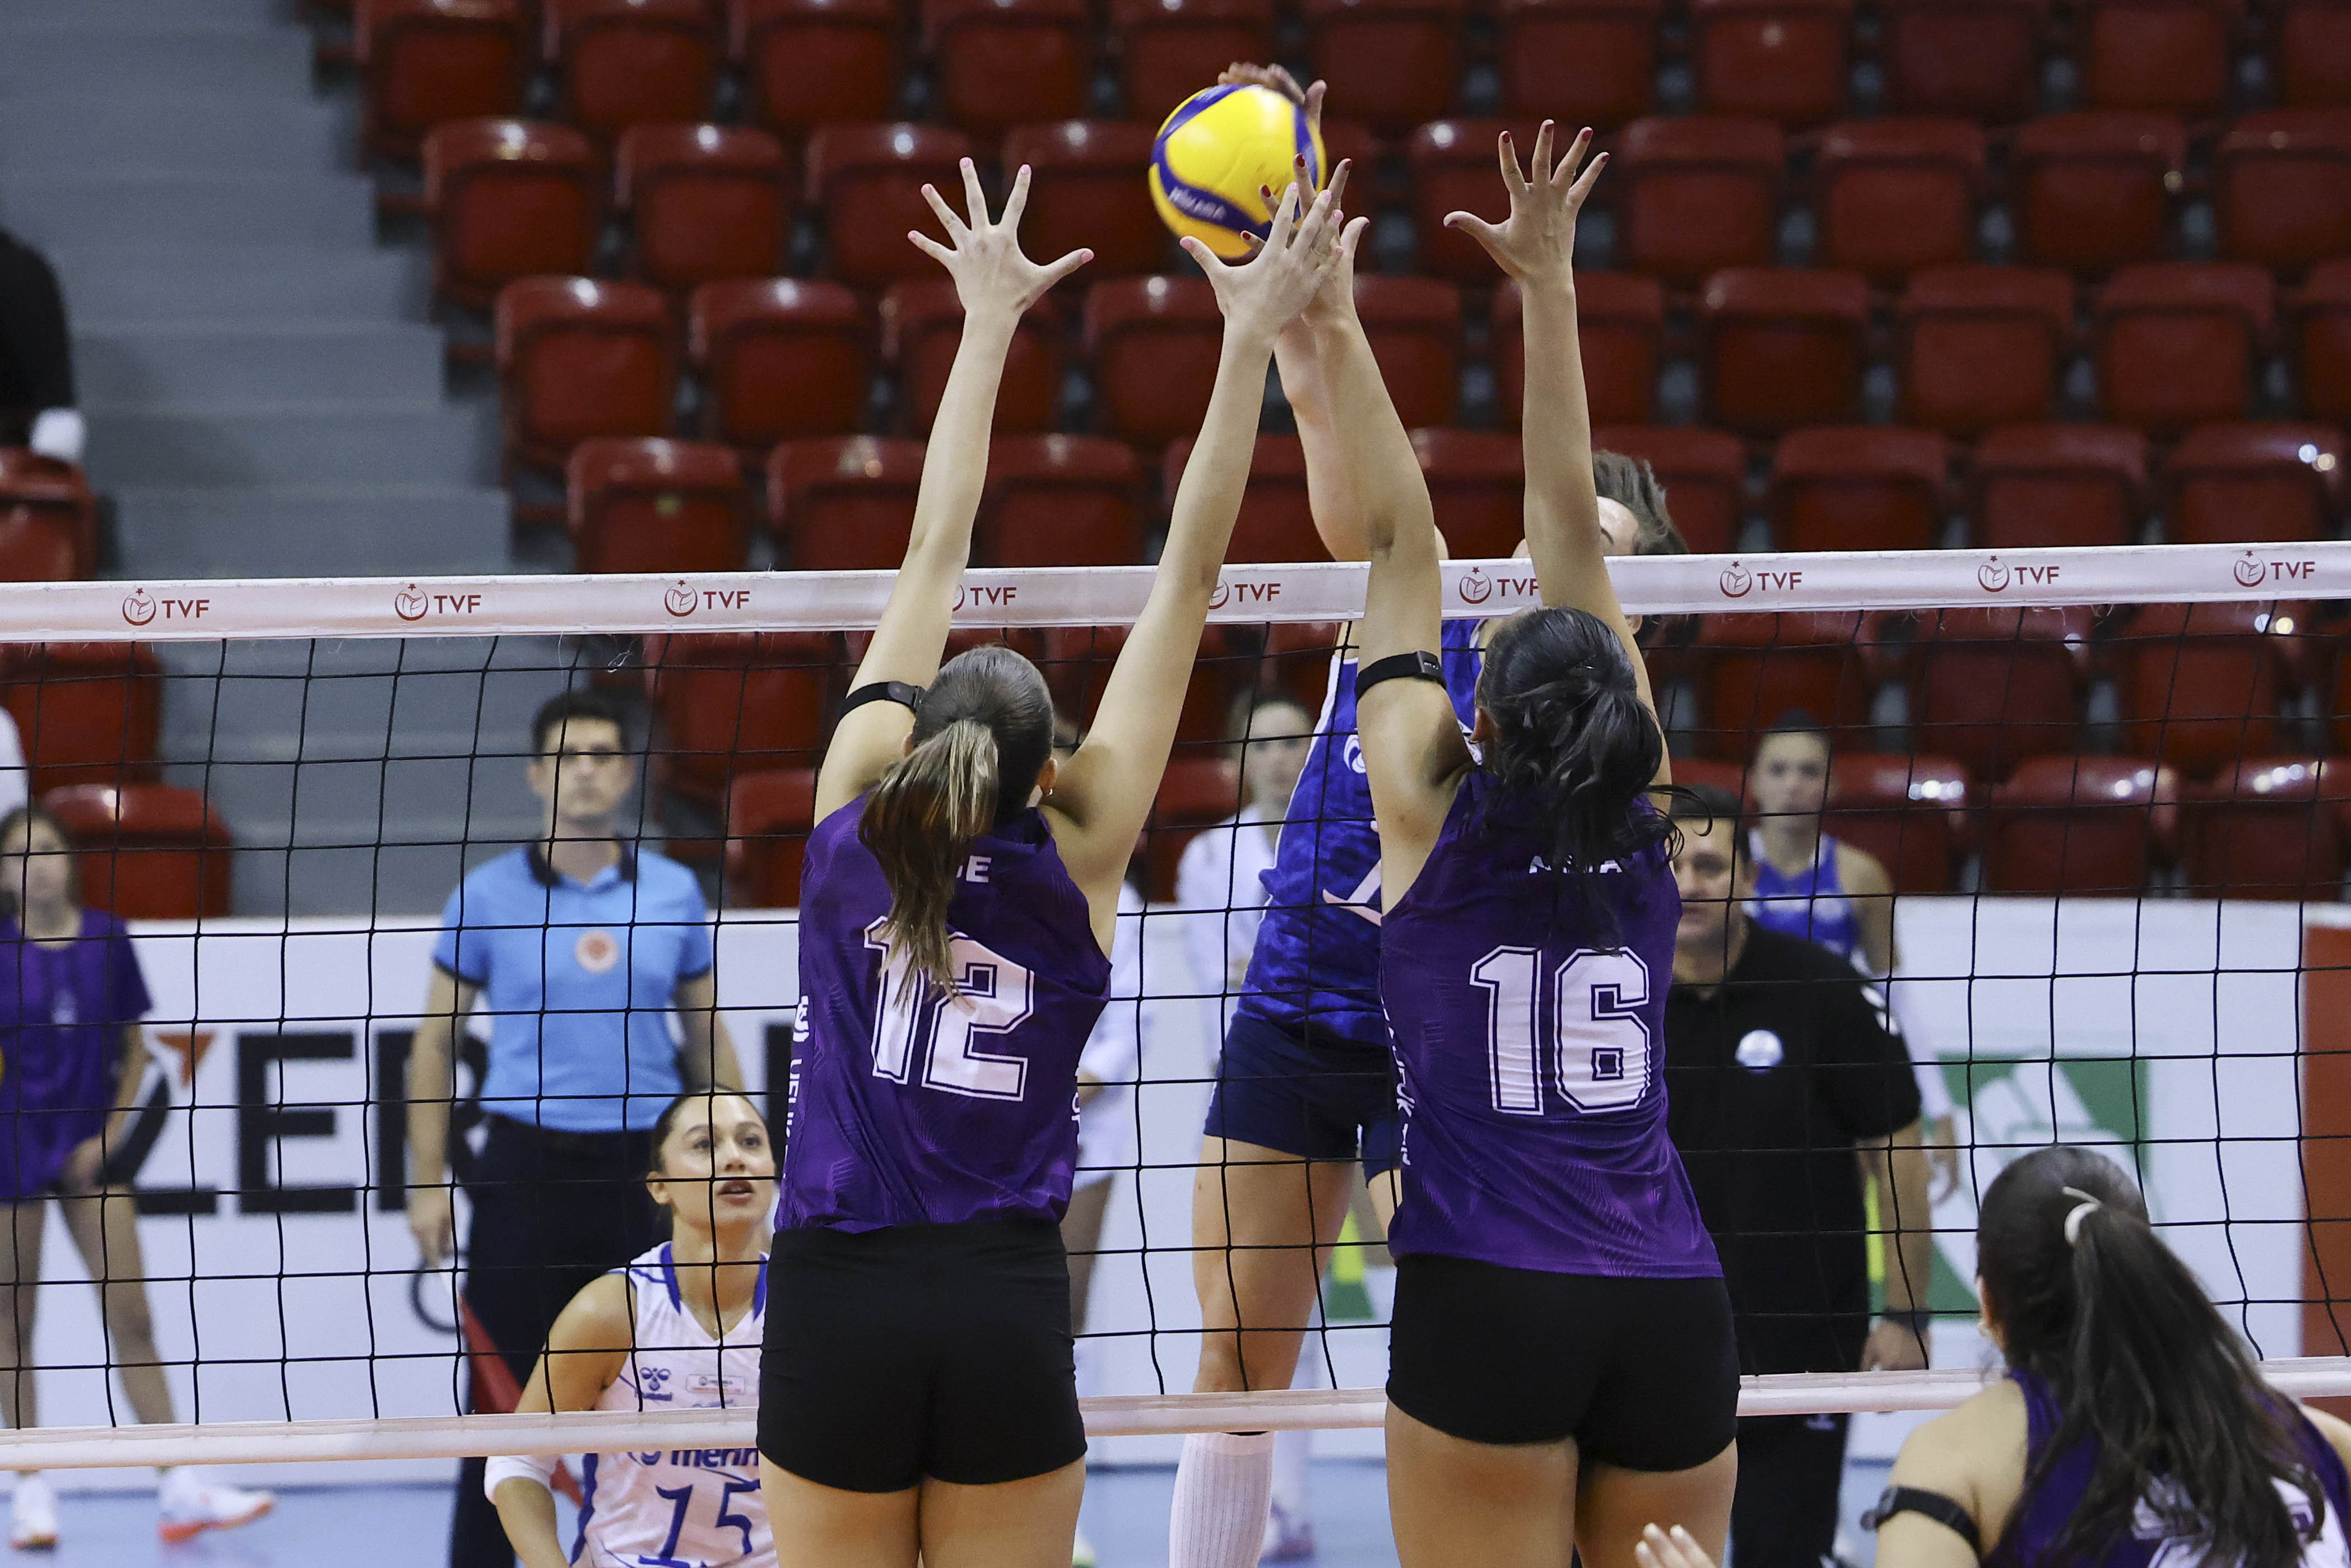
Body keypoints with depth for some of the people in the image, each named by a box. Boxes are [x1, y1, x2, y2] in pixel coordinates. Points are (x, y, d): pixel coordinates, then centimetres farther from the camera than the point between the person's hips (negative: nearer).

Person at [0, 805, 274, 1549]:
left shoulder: (107, 938, 1)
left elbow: (134, 1047, 8)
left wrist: (113, 1133, -1)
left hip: (90, 1150, 2)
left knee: (131, 1318, -1)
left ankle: (179, 1487, -1)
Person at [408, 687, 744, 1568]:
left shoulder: (674, 893, 5)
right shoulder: (488, 895, 1)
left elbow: (707, 1040, 13)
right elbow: (435, 1041, 6)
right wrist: (426, 1183, -1)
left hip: (642, 1169, 2)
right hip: (525, 1166, -2)